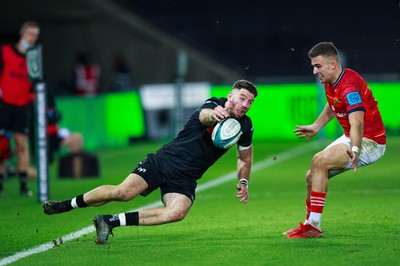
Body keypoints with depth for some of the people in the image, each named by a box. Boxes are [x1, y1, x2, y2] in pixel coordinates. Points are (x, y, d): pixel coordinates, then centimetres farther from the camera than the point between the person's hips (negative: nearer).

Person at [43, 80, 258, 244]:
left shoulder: (245, 126, 4)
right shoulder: (213, 105, -11)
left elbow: (245, 157, 23)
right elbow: (204, 116, -38)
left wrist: (243, 182, 6)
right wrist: (214, 114, -62)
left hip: (185, 179, 4)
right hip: (164, 160, -4)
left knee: (177, 212, -27)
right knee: (123, 192, -19)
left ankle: (111, 222, -14)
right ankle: (64, 205, 3)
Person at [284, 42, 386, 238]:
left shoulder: (350, 86, -27)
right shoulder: (330, 83, 3)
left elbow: (357, 123, -42)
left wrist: (355, 149, -57)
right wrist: (316, 126, 28)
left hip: (370, 141, -10)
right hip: (349, 139, 10)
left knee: (319, 161, -25)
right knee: (312, 176, 7)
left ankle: (313, 225, -21)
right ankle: (310, 225, 25)